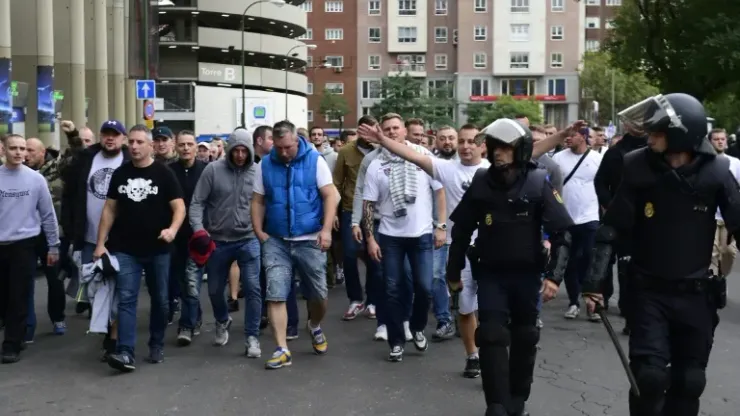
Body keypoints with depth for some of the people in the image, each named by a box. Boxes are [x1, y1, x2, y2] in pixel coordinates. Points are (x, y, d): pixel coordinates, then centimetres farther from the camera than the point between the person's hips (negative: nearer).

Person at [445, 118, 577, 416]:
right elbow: (461, 230, 4)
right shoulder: (481, 183, -5)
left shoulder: (538, 183, -10)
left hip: (527, 274, 0)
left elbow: (561, 233, -9)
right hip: (490, 273, 0)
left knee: (524, 339, 11)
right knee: (492, 337, -8)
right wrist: (454, 272, 7)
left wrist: (554, 275, -17)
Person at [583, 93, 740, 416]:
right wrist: (594, 280, -13)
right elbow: (612, 229, -7)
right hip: (649, 291, -1)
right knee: (649, 374, -8)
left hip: (697, 293, 1)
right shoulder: (639, 169, -10)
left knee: (689, 381, 11)